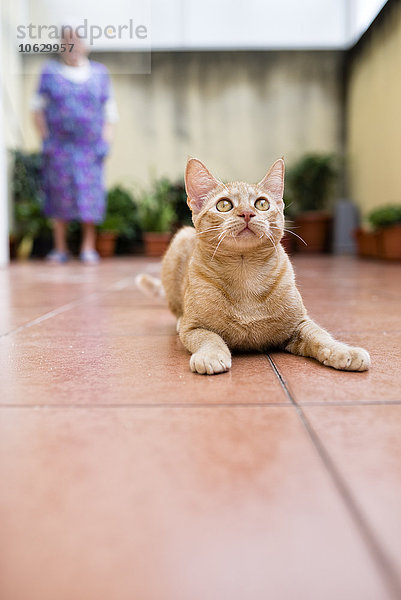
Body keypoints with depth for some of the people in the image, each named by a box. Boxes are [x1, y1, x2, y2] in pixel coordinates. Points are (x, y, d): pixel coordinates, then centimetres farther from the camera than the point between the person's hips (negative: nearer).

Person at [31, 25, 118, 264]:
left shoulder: (100, 72, 10)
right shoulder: (50, 71, 8)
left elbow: (110, 111, 9)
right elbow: (38, 108, 8)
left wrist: (105, 141, -1)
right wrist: (46, 138, -2)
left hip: (90, 146, 0)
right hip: (59, 147, 0)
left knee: (90, 194, -3)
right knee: (60, 194, 1)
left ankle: (89, 247, 7)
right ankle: (60, 248, 10)